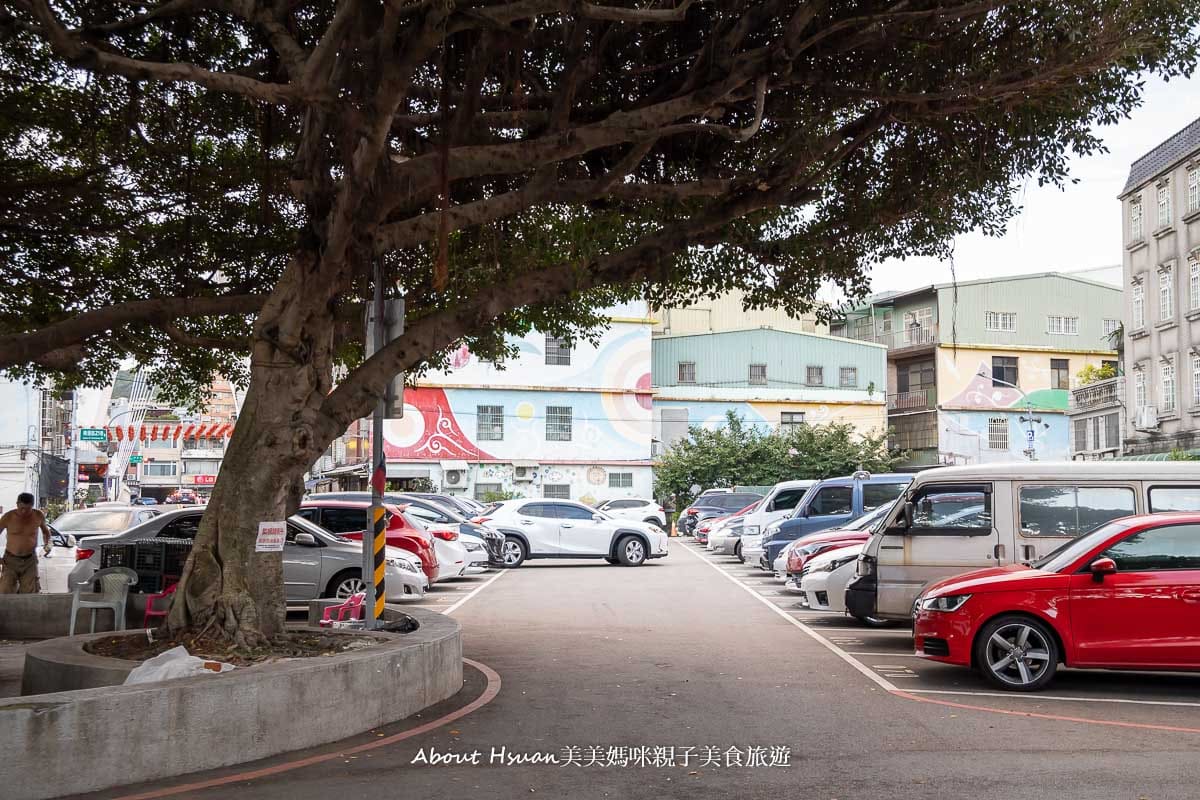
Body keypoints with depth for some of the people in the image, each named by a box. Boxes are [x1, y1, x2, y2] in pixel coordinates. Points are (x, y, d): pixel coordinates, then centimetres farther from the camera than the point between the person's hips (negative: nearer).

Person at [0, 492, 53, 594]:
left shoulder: (38, 516, -3)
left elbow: (45, 531, 17)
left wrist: (48, 544, -2)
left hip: (30, 560, 1)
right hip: (10, 560, -1)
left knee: (29, 594, -2)